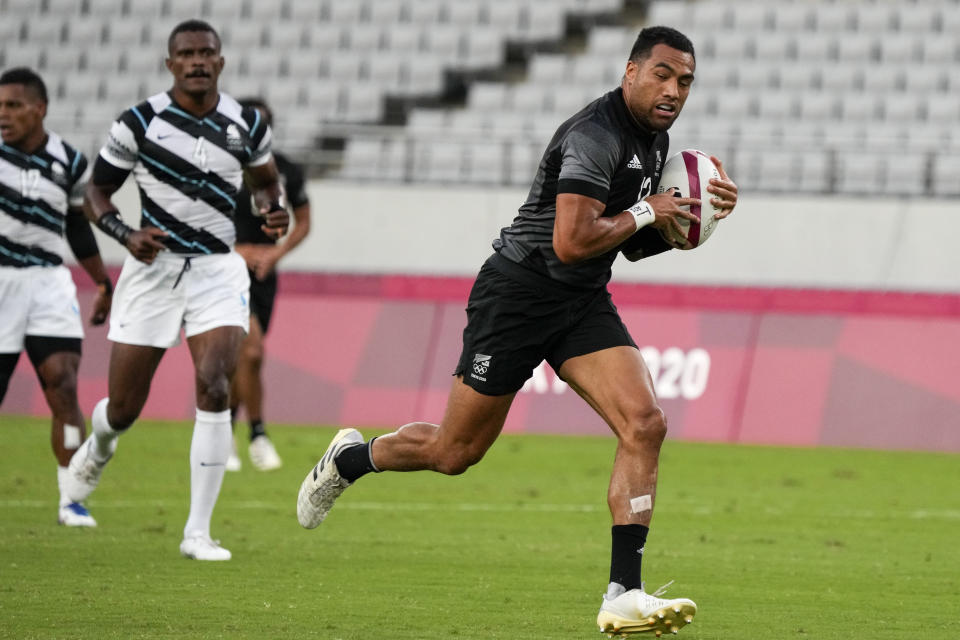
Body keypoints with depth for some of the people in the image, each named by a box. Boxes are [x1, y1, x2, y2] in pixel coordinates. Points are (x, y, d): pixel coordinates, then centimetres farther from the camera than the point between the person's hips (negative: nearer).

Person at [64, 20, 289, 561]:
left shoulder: (246, 125, 1)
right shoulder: (138, 123, -6)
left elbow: (265, 178, 20)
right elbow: (97, 194, 2)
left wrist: (275, 209, -3)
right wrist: (128, 236, -16)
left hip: (218, 272, 1)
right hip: (154, 268, -1)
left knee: (215, 389, -19)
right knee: (125, 408, 6)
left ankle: (198, 532, -12)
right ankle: (100, 446, 47)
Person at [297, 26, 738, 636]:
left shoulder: (654, 139, 8)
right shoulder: (595, 134, -22)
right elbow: (571, 242, -30)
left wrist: (699, 213, 4)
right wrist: (644, 213, -19)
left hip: (584, 303, 8)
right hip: (519, 294, -8)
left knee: (646, 424, -14)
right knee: (456, 452, 4)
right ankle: (349, 458, 35)